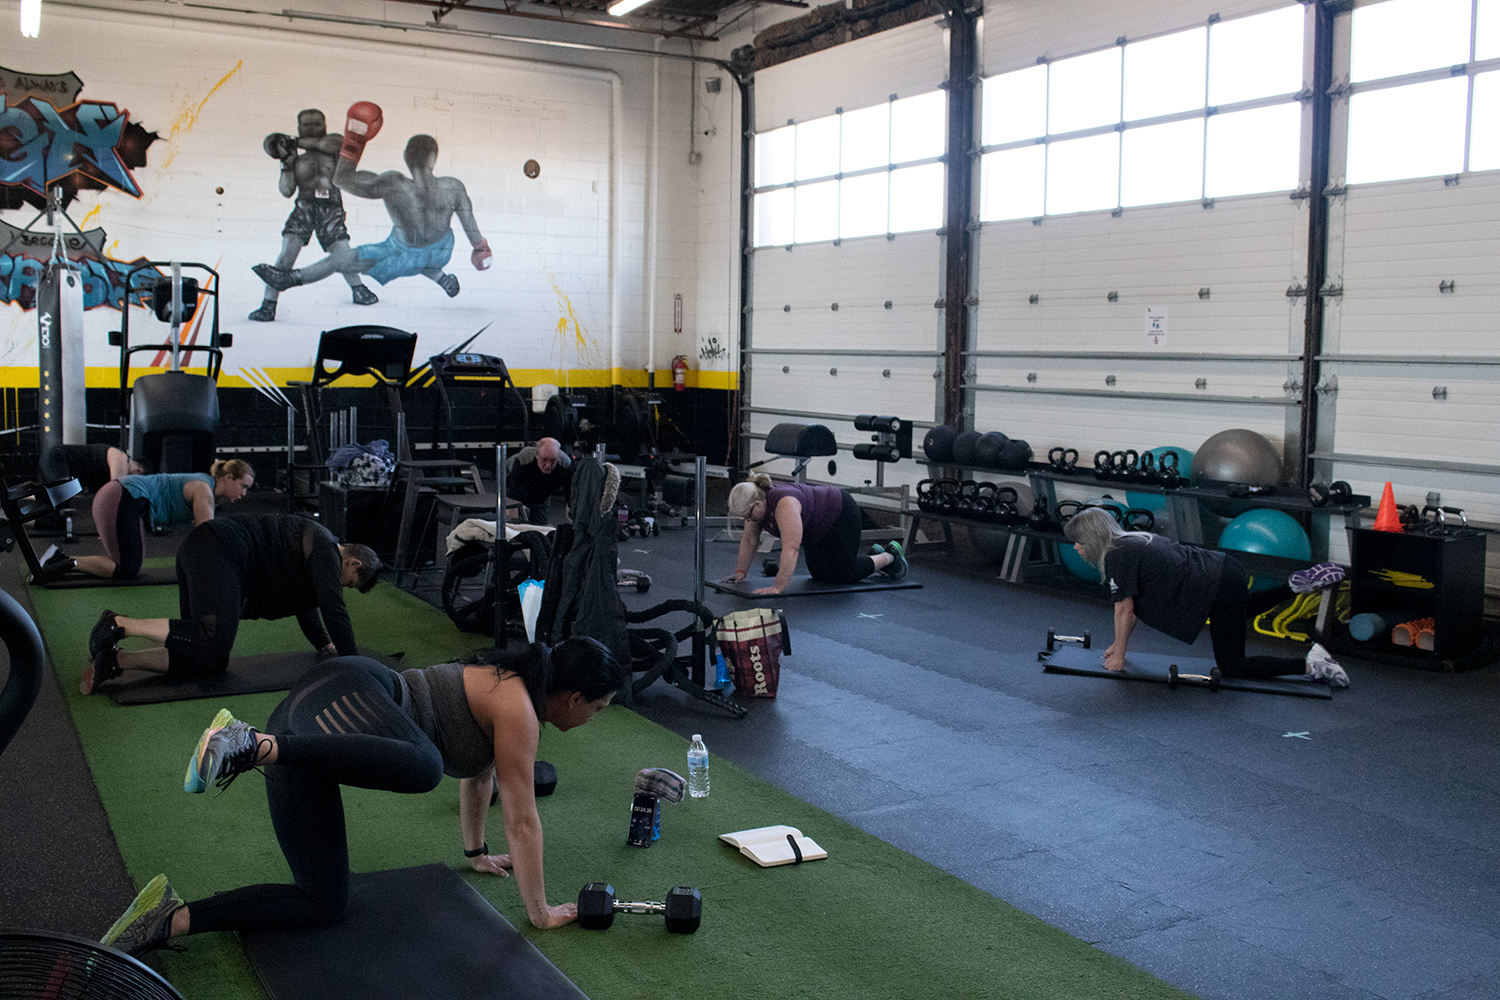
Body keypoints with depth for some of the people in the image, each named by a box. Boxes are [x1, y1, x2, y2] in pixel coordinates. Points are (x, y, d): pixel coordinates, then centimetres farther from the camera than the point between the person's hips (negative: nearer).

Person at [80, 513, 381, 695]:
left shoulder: (317, 549, 25)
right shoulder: (326, 550, -5)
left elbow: (306, 605, 39)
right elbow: (334, 610, -11)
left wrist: (325, 645, 44)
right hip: (219, 552, -10)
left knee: (211, 661, 0)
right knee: (213, 641, -27)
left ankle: (114, 660, -10)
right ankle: (120, 624, -21)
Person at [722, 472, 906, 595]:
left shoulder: (784, 506, -38)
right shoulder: (756, 503, -12)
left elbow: (791, 548, -42)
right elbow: (749, 539, 0)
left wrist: (777, 588, -43)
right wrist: (741, 572, -2)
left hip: (842, 515, -9)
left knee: (841, 574, -8)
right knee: (819, 573, 10)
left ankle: (891, 555, 13)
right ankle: (874, 554, 28)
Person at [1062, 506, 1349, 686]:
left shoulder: (1117, 558, -16)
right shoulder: (1129, 542, 12)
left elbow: (1124, 610, -11)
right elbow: (1135, 604, 19)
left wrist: (1118, 656, -2)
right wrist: (1120, 644, 22)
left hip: (1219, 589, -9)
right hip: (1224, 570, 9)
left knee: (1232, 667, -2)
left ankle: (1311, 664, -6)